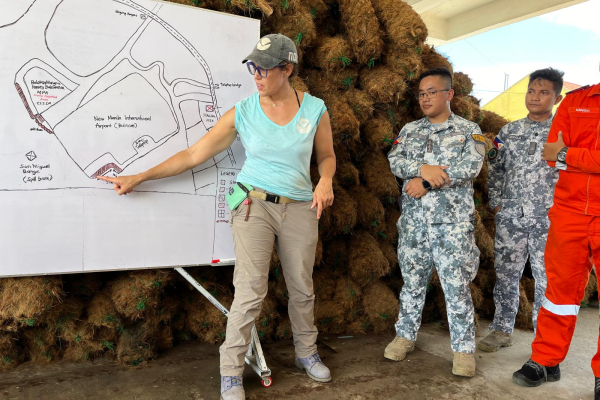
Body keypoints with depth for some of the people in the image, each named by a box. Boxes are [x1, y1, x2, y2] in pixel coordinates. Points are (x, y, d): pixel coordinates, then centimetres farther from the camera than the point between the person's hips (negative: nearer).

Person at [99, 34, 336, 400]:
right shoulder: (243, 113, -4)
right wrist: (139, 177, -3)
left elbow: (326, 155, 11)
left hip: (300, 209, 2)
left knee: (302, 289, 12)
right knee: (250, 292, -8)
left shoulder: (315, 109, -2)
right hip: (255, 204, -2)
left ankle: (307, 353, 37)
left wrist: (326, 181, -12)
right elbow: (194, 154, -2)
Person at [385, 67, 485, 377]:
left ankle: (463, 348, 14)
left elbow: (471, 166, -10)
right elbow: (395, 160, 0)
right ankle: (405, 335, 26)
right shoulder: (409, 130, 14)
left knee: (457, 285, 0)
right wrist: (423, 168, -19)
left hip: (453, 222, -3)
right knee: (412, 281, 11)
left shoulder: (469, 130, 6)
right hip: (414, 220, 3)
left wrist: (426, 181, -15)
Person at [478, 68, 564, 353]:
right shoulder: (509, 131, 11)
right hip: (510, 216, 3)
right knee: (505, 274, 8)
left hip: (548, 219, -2)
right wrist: (495, 202, 6)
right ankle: (502, 329, 22)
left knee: (546, 279, 3)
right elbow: (495, 169, 13)